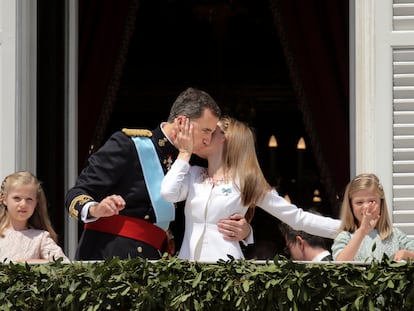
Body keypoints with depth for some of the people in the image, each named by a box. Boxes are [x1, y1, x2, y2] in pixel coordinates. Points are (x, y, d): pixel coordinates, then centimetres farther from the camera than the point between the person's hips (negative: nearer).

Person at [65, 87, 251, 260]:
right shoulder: (128, 144, -3)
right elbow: (77, 194, -5)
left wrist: (243, 231, 2)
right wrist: (95, 210, -29)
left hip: (152, 258, 6)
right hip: (109, 253, -6)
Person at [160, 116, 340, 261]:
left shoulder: (246, 181, 4)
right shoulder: (193, 175, 14)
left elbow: (297, 217, 4)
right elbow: (168, 193, -6)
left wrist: (344, 228, -3)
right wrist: (185, 153, 5)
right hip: (187, 260, 3)